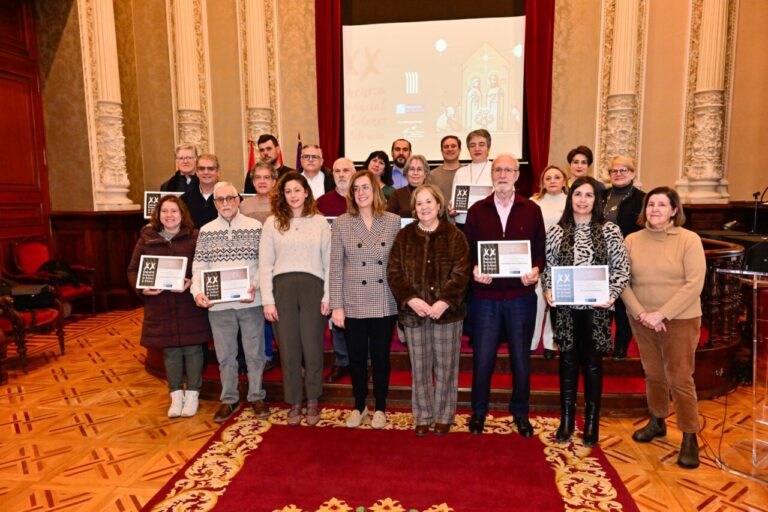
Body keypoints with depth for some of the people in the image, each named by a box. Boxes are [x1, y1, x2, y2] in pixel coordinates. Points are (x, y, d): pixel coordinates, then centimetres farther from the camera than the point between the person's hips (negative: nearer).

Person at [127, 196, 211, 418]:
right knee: (170, 351, 11)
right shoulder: (146, 239, 6)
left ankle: (192, 394, 21)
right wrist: (142, 288, -8)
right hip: (160, 306, 2)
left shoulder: (195, 237, -2)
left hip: (189, 305, -2)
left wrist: (192, 283, -21)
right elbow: (133, 270, 10)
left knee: (192, 349, 5)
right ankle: (176, 395, 26)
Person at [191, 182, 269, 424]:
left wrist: (254, 286, -17)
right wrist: (198, 291, -13)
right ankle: (229, 399, 28)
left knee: (254, 352, 9)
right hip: (218, 304, 2)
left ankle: (256, 396, 26)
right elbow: (199, 266, 3)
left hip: (250, 302, -1)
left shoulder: (254, 227, 1)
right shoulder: (206, 231, 7)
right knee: (225, 355, 12)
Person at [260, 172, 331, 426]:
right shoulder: (272, 223, 7)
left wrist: (327, 296, -2)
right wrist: (267, 300, -2)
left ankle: (313, 402, 22)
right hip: (283, 287, 1)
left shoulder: (320, 222, 7)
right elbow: (265, 265, 4)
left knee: (312, 347, 4)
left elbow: (329, 261, 5)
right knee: (288, 348, 7)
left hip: (312, 286, 0)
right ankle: (294, 403, 22)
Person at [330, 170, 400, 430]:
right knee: (356, 358, 12)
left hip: (385, 303, 0)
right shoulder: (341, 223, -2)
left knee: (381, 357, 11)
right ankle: (359, 406, 33)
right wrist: (337, 305, -5)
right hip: (354, 304, 0)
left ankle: (380, 408, 30)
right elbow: (335, 266, -2)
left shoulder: (393, 221, 0)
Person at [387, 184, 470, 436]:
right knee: (420, 368, 10)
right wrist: (411, 299, -13)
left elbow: (460, 274, -7)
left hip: (446, 311, -1)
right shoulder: (404, 236, 6)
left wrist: (443, 302, -17)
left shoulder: (454, 236, 0)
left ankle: (444, 416, 24)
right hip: (414, 312, 2)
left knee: (445, 368, 7)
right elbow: (394, 273, 0)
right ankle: (423, 416, 25)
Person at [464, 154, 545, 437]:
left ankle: (520, 412, 31)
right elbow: (467, 250, 5)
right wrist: (474, 270, -14)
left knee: (521, 357, 12)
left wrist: (535, 270, -15)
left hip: (521, 295, 0)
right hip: (485, 294, 0)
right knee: (482, 357, 7)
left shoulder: (532, 210, 4)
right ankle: (478, 411, 28)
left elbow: (540, 250, 5)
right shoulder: (477, 210, 4)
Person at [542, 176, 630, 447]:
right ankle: (566, 420, 23)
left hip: (596, 308, -1)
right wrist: (548, 290, -9)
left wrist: (611, 294, -13)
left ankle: (591, 423, 24)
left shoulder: (610, 230, 0)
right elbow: (549, 267, 7)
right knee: (568, 361, 9)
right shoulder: (556, 231, 4)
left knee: (593, 363, 9)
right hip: (565, 306, 1)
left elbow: (622, 268, 0)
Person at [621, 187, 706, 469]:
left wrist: (661, 313, -17)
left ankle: (689, 437, 15)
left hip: (679, 320, -3)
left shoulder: (689, 239, -7)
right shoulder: (632, 240, 1)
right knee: (653, 374, 15)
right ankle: (657, 422, 34)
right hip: (641, 320, 3)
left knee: (680, 378, 0)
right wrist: (641, 313, -13)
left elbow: (694, 284, -13)